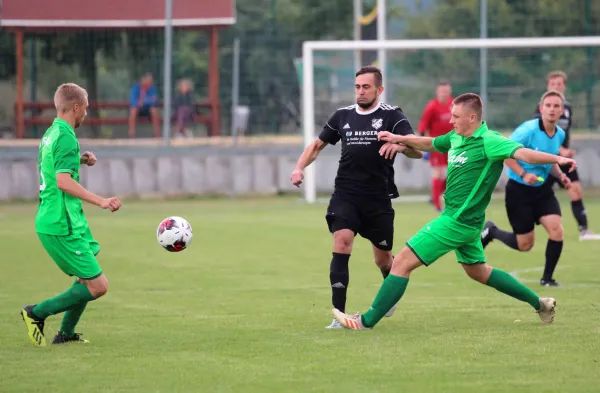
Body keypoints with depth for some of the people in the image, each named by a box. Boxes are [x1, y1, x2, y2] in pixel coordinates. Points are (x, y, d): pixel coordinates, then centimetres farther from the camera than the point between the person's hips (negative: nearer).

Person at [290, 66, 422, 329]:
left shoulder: (392, 116, -4)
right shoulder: (343, 116, 8)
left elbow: (417, 151, -16)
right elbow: (318, 144, 21)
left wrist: (400, 145, -38)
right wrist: (299, 168, 4)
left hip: (378, 199, -1)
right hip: (345, 195, 2)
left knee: (383, 260, 9)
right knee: (342, 243, -20)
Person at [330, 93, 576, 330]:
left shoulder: (488, 142, -18)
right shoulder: (456, 138, 8)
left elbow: (523, 153, -30)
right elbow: (429, 144, 27)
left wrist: (556, 159, -44)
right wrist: (399, 139, 25)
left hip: (457, 222, -10)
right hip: (463, 221, 10)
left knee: (403, 262, -8)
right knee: (477, 271, 25)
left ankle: (368, 321, -4)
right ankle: (539, 303, 32)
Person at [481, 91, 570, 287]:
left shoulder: (560, 134, 0)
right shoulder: (528, 130, -21)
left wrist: (560, 175, -2)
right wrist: (523, 174, -27)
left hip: (543, 189, 5)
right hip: (519, 190, -5)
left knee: (556, 229, -17)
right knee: (525, 245, 2)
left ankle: (547, 277, 1)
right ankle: (491, 231, 32)